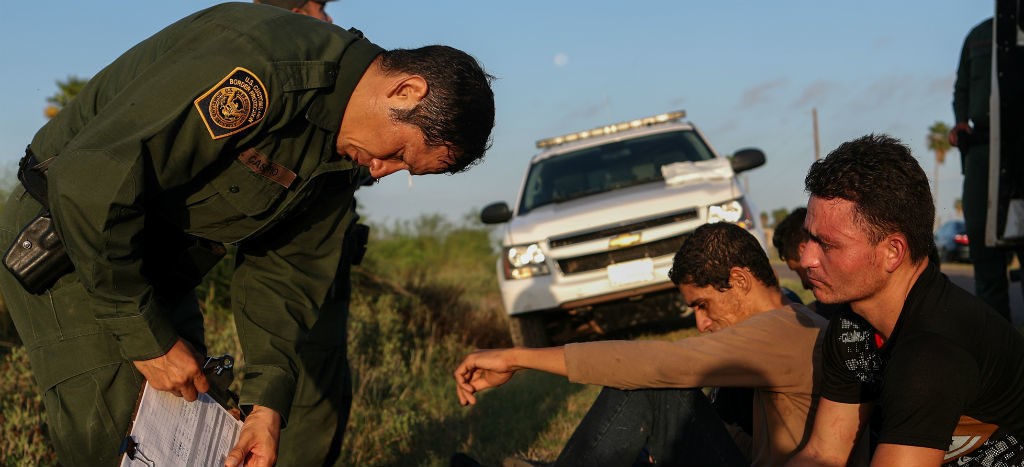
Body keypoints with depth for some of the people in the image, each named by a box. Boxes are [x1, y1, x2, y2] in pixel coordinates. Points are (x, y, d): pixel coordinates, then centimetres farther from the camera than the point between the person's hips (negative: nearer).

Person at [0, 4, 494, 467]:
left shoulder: (343, 150, -1)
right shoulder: (254, 72, -32)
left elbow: (286, 268, 3)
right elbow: (89, 182, -32)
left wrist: (268, 400, -11)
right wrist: (148, 338, -24)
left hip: (159, 265, 9)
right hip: (66, 235, -8)